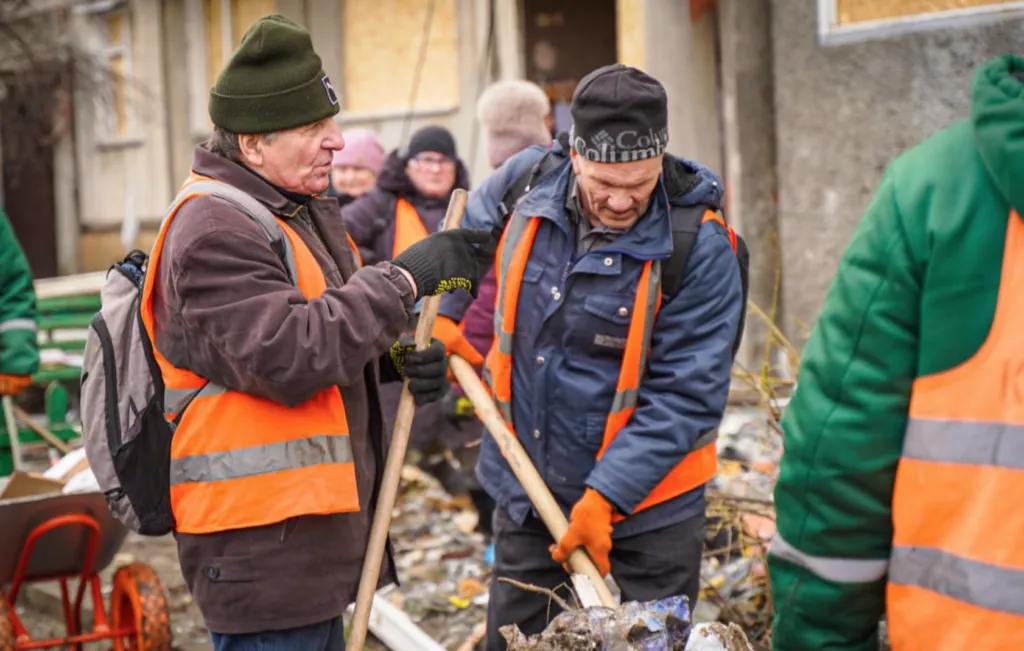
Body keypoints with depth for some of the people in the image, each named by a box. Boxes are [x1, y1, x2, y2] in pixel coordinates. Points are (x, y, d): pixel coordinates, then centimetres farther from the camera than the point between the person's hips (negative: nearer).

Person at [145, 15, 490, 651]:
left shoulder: (304, 208, 15)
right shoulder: (213, 231, -17)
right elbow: (287, 357, -26)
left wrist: (396, 362, 2)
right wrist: (404, 278, -21)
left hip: (318, 522, 10)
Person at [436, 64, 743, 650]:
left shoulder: (700, 245, -19)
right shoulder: (527, 182, -6)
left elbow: (686, 397, -20)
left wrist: (606, 497, -24)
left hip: (645, 514, -4)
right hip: (526, 496, 4)